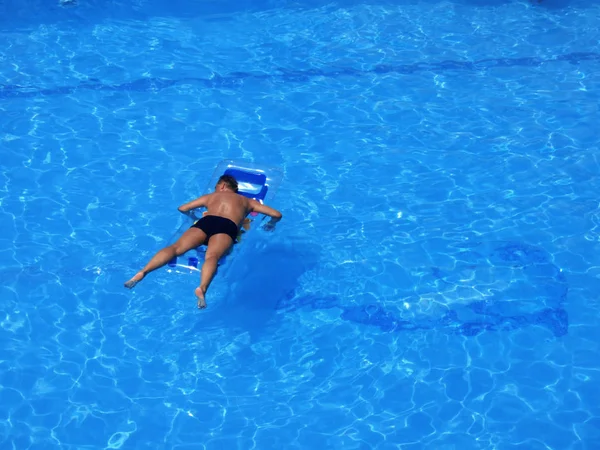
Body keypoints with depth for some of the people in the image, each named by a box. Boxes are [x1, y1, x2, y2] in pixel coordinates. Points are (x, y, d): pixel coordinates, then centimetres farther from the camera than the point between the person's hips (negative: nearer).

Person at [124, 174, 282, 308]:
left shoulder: (210, 196, 39)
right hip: (227, 227, -1)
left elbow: (182, 208, 45)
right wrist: (270, 225, 55)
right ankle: (202, 288, -58)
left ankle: (142, 272, -38)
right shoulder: (247, 201, 37)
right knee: (212, 257, -29)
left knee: (176, 248, -15)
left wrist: (194, 217, 64)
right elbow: (277, 214, 34)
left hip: (205, 222, 1)